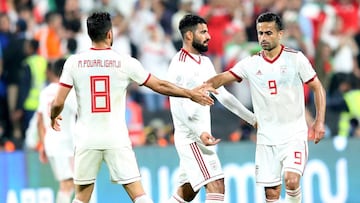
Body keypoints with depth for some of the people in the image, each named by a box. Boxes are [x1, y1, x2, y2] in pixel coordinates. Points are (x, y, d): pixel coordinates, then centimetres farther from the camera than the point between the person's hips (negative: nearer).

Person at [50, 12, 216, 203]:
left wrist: (53, 117, 22)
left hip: (86, 139, 1)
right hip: (116, 139, -1)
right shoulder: (125, 62, -2)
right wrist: (191, 93, 19)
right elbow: (160, 86, 6)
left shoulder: (74, 62, -1)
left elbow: (58, 102, -2)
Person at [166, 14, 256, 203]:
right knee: (216, 187, -16)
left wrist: (252, 118, 19)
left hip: (201, 135, 9)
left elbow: (223, 95, 20)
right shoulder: (180, 65, -14)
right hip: (191, 137, -9)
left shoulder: (205, 62, 13)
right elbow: (178, 108, -19)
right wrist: (199, 132, -30)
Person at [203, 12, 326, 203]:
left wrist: (319, 121, -5)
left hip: (294, 135, -3)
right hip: (266, 137, 3)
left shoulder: (296, 58, -4)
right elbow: (223, 78, -7)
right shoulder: (251, 64, 2)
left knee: (291, 180, -22)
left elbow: (317, 88, 2)